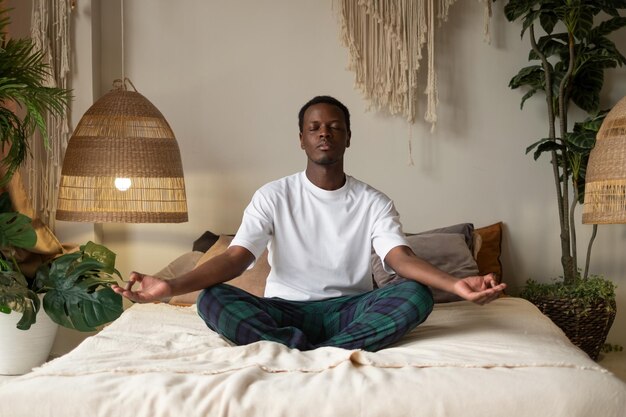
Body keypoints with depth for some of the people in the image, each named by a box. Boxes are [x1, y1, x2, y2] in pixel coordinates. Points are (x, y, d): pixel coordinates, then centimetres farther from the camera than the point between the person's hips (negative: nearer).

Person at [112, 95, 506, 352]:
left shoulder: (374, 202, 1)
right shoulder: (274, 196, 1)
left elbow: (402, 259, -15)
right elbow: (235, 258, -10)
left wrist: (456, 283, -38)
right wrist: (171, 286, -30)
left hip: (349, 309, 1)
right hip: (286, 310, 0)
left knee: (416, 294, -29)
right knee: (212, 300, -28)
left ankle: (310, 358, -34)